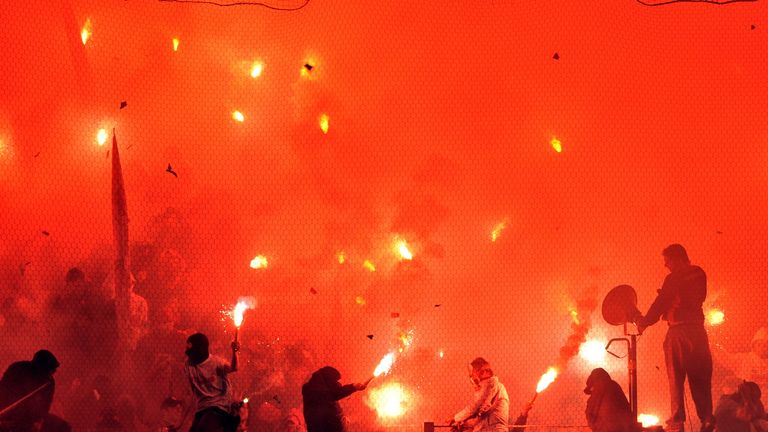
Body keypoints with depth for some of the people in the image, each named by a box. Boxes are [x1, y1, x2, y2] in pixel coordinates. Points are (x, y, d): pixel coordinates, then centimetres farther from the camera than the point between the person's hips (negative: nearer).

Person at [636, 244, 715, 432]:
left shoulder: (673, 278, -10)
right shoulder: (699, 274, 10)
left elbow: (661, 303, -11)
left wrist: (645, 321, 2)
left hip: (678, 330, -5)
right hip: (698, 330, 5)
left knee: (676, 377, 0)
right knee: (701, 378, 9)